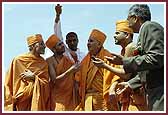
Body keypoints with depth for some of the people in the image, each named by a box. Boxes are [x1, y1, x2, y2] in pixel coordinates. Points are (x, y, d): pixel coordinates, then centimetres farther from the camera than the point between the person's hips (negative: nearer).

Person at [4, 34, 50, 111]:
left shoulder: (43, 63, 7)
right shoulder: (18, 60, -2)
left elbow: (46, 84, 1)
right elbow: (9, 83, 0)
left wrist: (33, 78, -14)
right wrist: (11, 101, -5)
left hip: (38, 102, 2)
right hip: (21, 103, -2)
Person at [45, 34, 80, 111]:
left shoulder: (68, 60, 9)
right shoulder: (50, 61, -6)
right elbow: (54, 80, -15)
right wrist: (70, 71, -25)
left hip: (70, 95, 4)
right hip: (57, 97, -4)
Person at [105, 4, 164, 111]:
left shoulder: (149, 26, -6)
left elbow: (157, 58, -19)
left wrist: (124, 61, -12)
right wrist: (130, 84, 28)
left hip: (160, 92, -10)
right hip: (156, 91, 10)